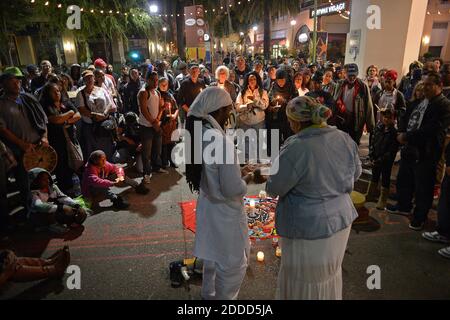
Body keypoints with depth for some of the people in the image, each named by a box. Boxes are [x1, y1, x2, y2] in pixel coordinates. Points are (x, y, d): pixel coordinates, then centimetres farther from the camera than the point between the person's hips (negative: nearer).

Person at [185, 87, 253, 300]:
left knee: (213, 257, 29)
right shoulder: (222, 142, -28)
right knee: (234, 265, 12)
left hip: (207, 206, 9)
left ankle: (209, 295, 50)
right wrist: (247, 179, -6)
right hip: (225, 212, -9)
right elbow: (232, 190, -25)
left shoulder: (198, 135, -3)